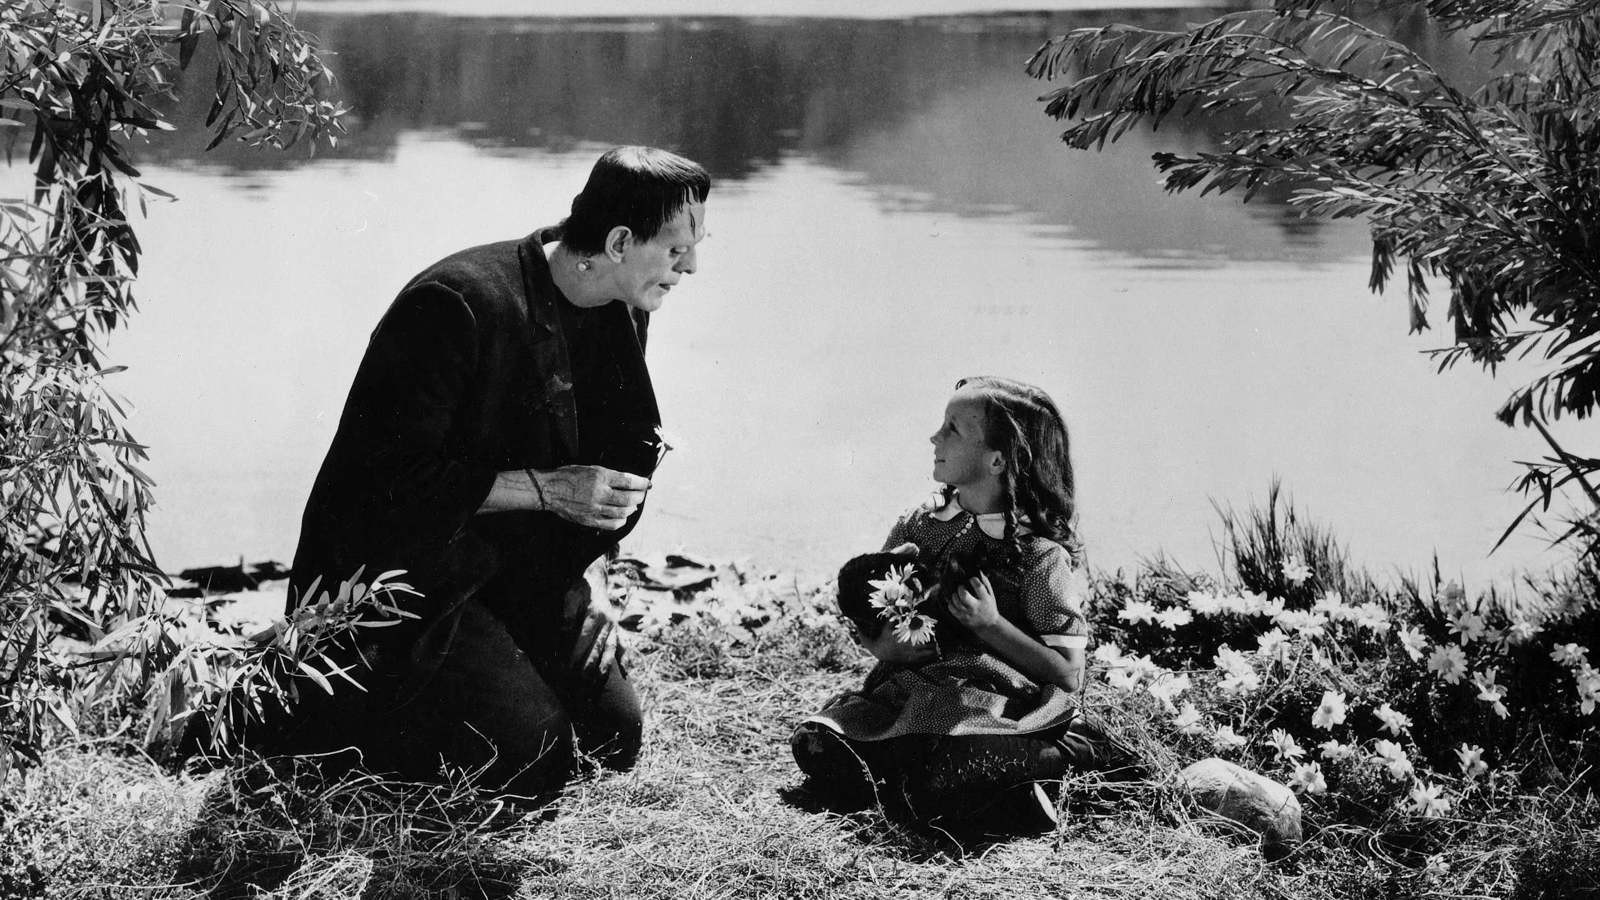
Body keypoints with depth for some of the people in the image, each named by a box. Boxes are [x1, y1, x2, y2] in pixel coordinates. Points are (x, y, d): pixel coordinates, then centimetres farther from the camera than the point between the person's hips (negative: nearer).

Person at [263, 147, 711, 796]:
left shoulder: (619, 315, 2)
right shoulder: (455, 304, -24)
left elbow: (622, 460, 14)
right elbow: (401, 481, -25)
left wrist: (592, 577, 0)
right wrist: (546, 488, -24)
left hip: (514, 569, 8)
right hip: (397, 568, -8)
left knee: (615, 735, 0)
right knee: (533, 758, -20)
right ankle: (305, 712, -1)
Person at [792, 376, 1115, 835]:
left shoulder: (1042, 556, -6)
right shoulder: (917, 526, 8)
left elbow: (1068, 677, -7)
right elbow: (867, 635, 16)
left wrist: (991, 625, -15)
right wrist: (888, 644, -7)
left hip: (1002, 699, -5)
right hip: (912, 689, 5)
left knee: (947, 771, -37)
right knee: (815, 742, -19)